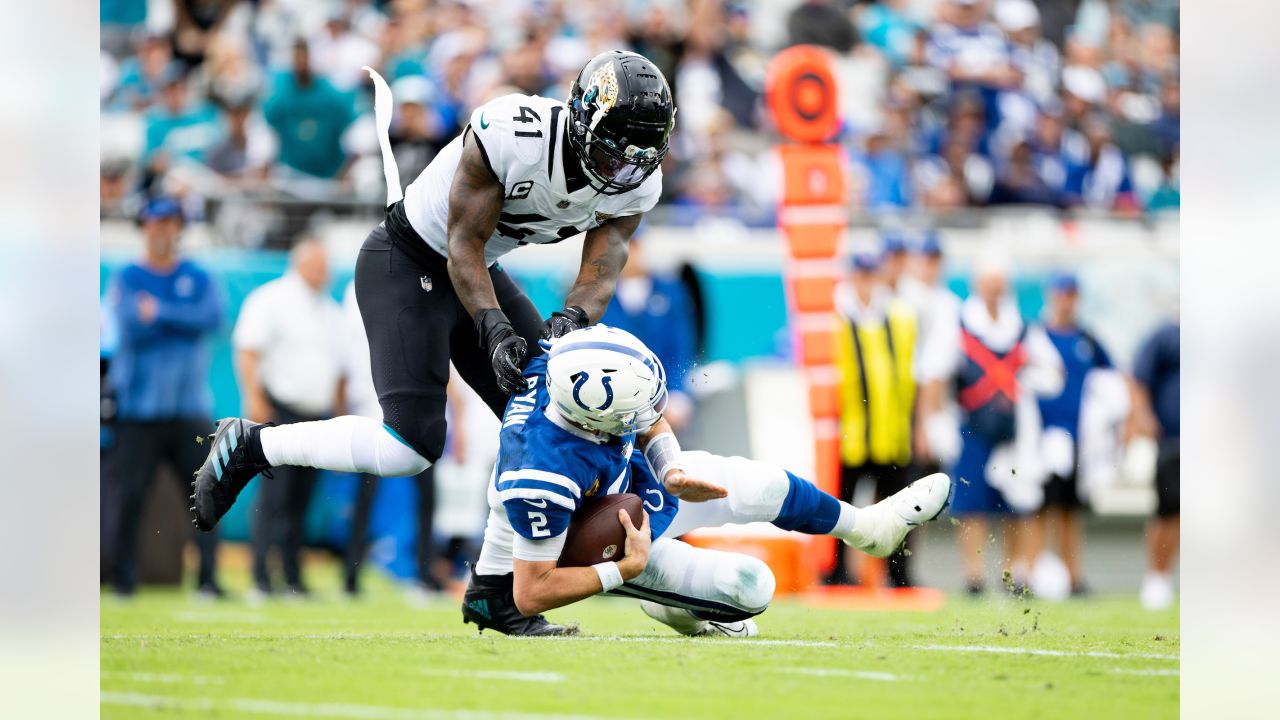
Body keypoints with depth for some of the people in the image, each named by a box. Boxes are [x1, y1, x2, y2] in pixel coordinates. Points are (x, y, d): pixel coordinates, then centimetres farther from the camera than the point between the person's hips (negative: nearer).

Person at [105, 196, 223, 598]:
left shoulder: (197, 278, 11)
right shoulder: (126, 279, 4)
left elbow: (213, 317, -7)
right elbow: (131, 328, -12)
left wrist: (161, 312, -10)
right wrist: (185, 319, -5)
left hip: (189, 407, 2)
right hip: (139, 408, -2)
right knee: (129, 494, -5)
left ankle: (208, 577, -2)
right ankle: (123, 577, 1)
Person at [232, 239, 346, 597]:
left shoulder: (331, 312, 19)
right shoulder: (271, 300, -1)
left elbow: (339, 367, 22)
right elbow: (247, 351, -9)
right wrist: (254, 398, -19)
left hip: (318, 416, 6)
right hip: (280, 412, -6)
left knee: (301, 500, 6)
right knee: (274, 496, -12)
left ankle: (292, 577, 8)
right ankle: (261, 576, -12)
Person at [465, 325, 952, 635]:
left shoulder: (575, 363, -27)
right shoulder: (545, 476, -46)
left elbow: (649, 419, -3)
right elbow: (531, 594, -36)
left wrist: (671, 470, -20)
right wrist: (627, 568, -33)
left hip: (639, 479, 6)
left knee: (764, 486, 12)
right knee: (749, 586, -4)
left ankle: (864, 527, 40)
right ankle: (678, 609, 28)